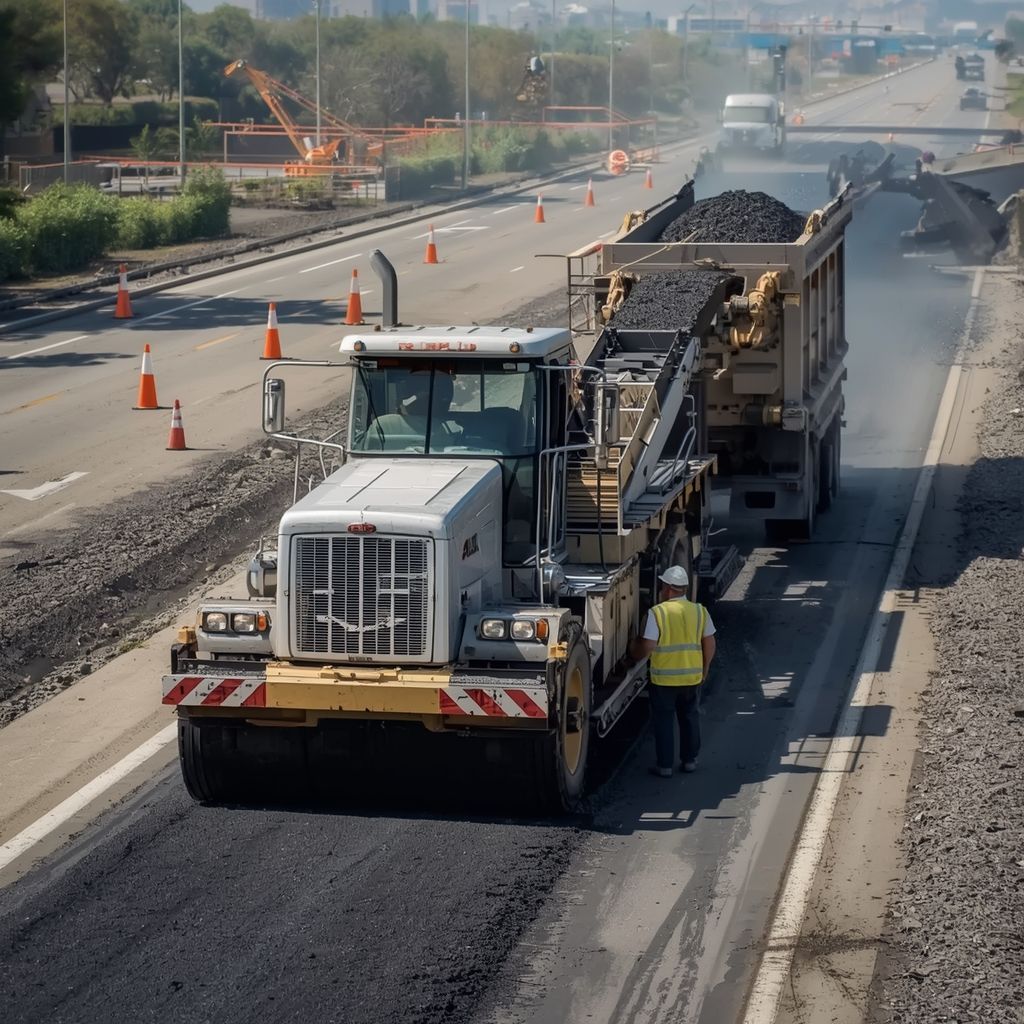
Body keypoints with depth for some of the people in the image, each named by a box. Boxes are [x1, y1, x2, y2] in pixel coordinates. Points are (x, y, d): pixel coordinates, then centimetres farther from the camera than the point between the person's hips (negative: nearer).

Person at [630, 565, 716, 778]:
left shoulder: (657, 613, -14)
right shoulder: (700, 611, -1)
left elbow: (647, 647, -15)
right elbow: (709, 644, 4)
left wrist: (634, 650, 6)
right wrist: (704, 669, 17)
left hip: (663, 678, -3)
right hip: (692, 676, 3)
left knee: (663, 720, 8)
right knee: (690, 718, 18)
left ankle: (664, 766, 11)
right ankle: (690, 760, 26)